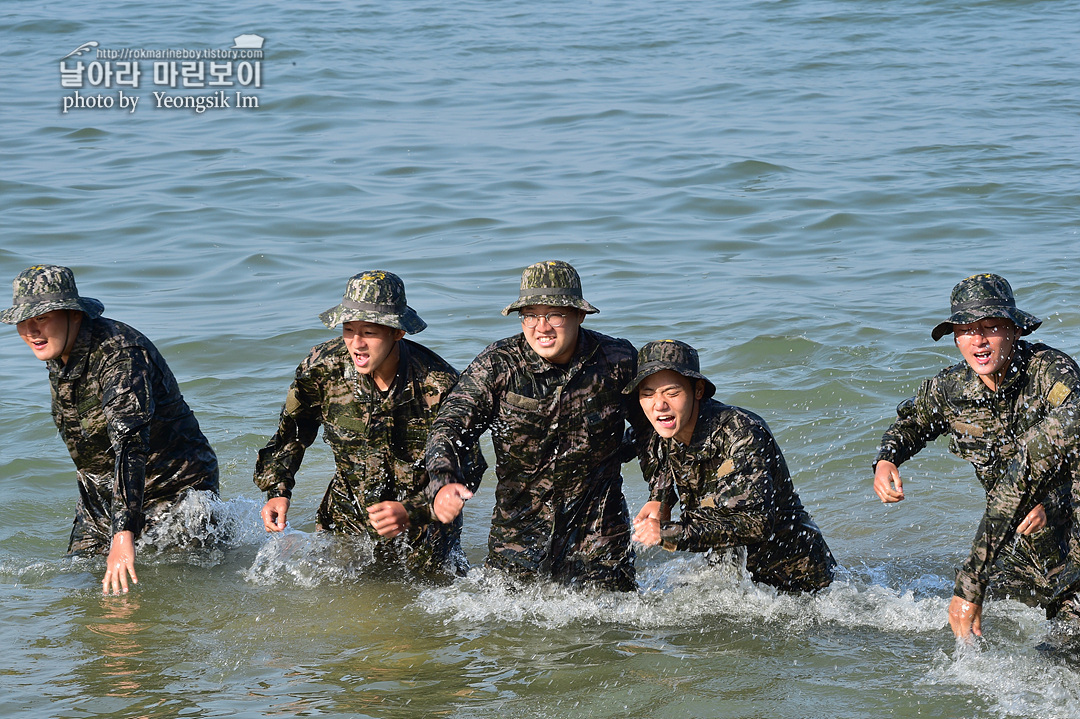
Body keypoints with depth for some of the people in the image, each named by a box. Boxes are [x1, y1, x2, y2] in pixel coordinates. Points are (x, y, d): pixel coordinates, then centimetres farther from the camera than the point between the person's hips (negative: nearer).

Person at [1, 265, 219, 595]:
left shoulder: (121, 354, -33)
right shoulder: (57, 349, -4)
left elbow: (131, 444, -44)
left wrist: (123, 536, -53)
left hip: (172, 491, -8)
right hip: (101, 494, 8)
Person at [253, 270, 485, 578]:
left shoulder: (437, 384, -25)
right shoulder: (322, 367, -16)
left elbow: (466, 466, -19)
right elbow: (292, 432, 3)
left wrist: (411, 512, -32)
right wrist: (276, 491, -10)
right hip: (347, 518, 2)